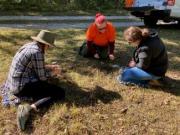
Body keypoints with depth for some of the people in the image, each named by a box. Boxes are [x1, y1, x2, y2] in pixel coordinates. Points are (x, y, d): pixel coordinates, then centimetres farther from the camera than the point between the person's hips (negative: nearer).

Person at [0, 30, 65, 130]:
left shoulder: (29, 46, 9)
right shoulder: (37, 52, -20)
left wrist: (49, 67, 22)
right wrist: (54, 72, 6)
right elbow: (42, 77, -12)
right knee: (61, 93, -15)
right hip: (23, 86, -10)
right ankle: (28, 108, -26)